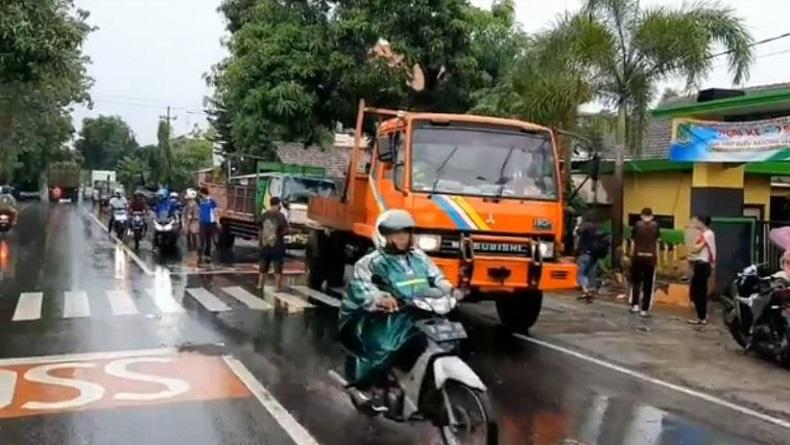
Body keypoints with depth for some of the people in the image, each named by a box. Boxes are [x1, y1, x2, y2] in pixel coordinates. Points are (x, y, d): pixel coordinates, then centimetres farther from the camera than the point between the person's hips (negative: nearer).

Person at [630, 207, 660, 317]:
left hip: (638, 256, 0)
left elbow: (634, 242, 2)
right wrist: (656, 257, 14)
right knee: (647, 285, 5)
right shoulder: (655, 226, 2)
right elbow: (657, 243, 5)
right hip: (650, 258, 0)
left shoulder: (637, 225, 0)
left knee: (636, 281, 16)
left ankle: (635, 305, 9)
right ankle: (644, 309, 5)